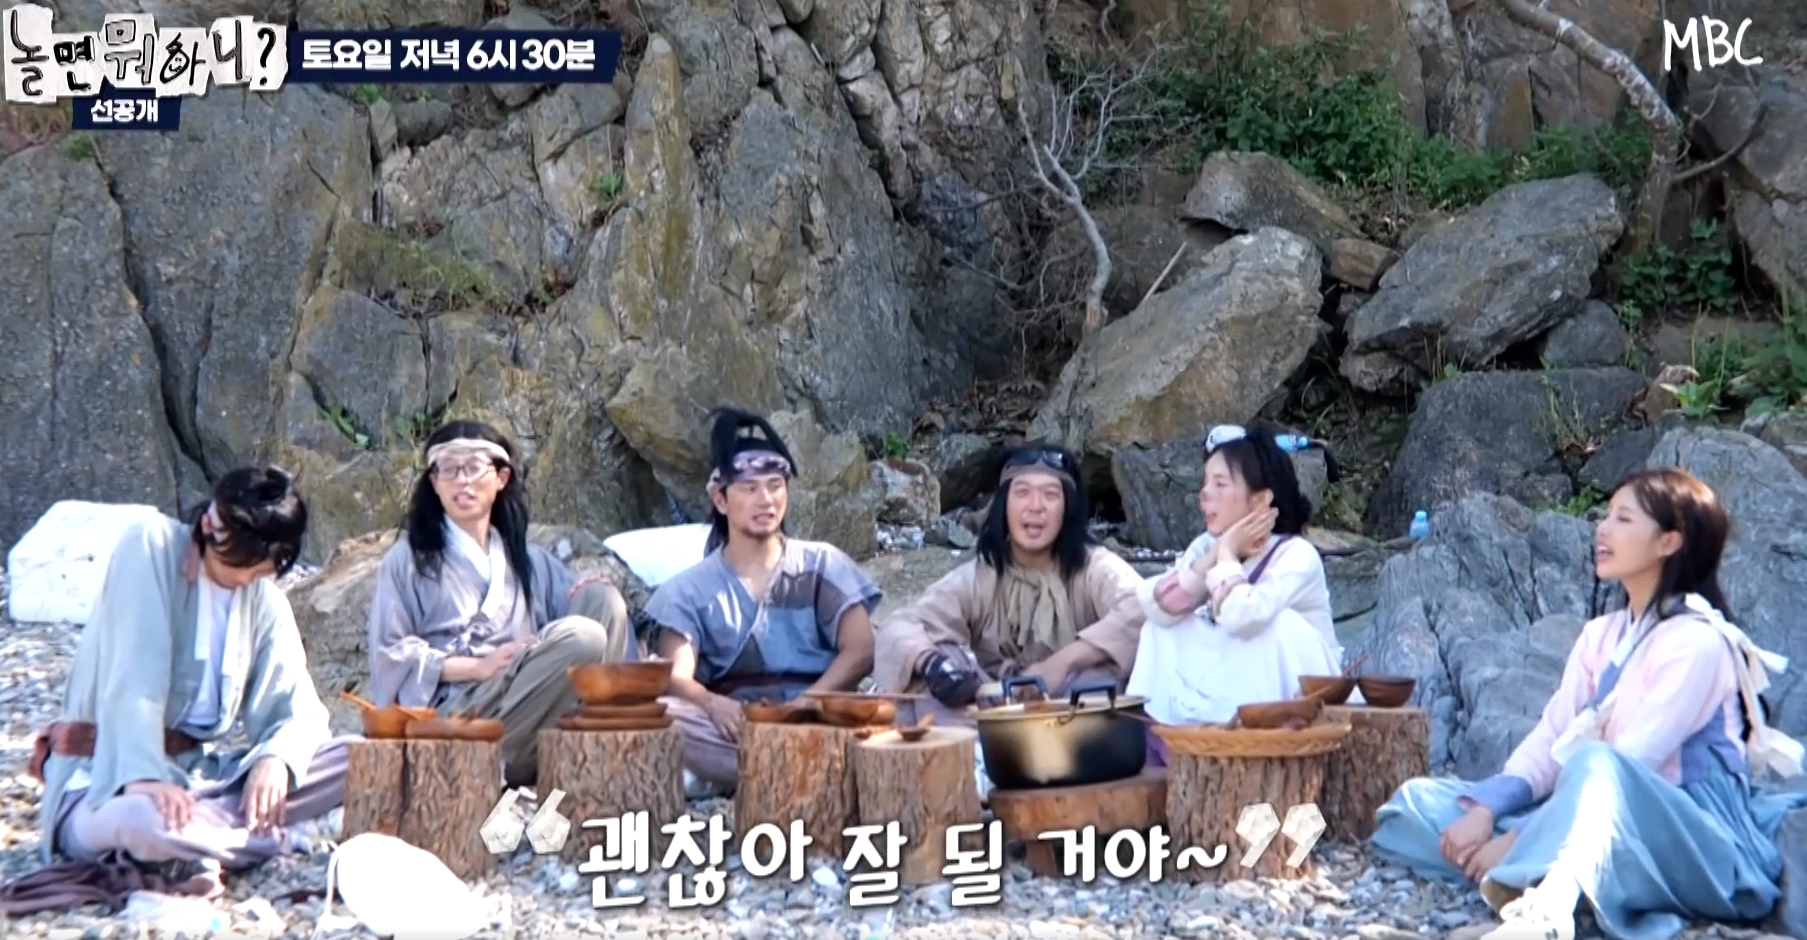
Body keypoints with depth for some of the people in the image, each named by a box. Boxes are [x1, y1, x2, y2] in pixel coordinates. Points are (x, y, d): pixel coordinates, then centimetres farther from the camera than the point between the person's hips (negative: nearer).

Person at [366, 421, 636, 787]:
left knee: (602, 599, -16)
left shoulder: (529, 560, 27)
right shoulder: (408, 561, 14)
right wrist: (478, 667, -11)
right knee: (580, 638, -26)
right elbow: (390, 655, 2)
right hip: (450, 713, -4)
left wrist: (593, 596, -9)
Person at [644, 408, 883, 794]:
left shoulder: (823, 566, 14)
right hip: (733, 728, 1)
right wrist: (713, 704, -26)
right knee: (657, 715, -32)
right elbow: (676, 676, -2)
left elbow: (859, 652, 2)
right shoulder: (690, 589, 13)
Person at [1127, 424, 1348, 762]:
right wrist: (1215, 554, -21)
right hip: (1233, 702, 6)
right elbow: (1156, 607, -17)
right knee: (1162, 627, -8)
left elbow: (1240, 617, -40)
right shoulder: (1205, 546, -1)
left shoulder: (1297, 556, -21)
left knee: (1282, 623, -31)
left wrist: (1228, 554, -22)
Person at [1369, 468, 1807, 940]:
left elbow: (1627, 764, -19)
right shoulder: (1601, 636, 13)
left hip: (1700, 848, -7)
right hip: (1601, 830, 8)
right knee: (1418, 802, -4)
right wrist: (1484, 810, -12)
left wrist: (1516, 838, -23)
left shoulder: (1697, 641, -11)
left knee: (1594, 764, -40)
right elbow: (1551, 737, 6)